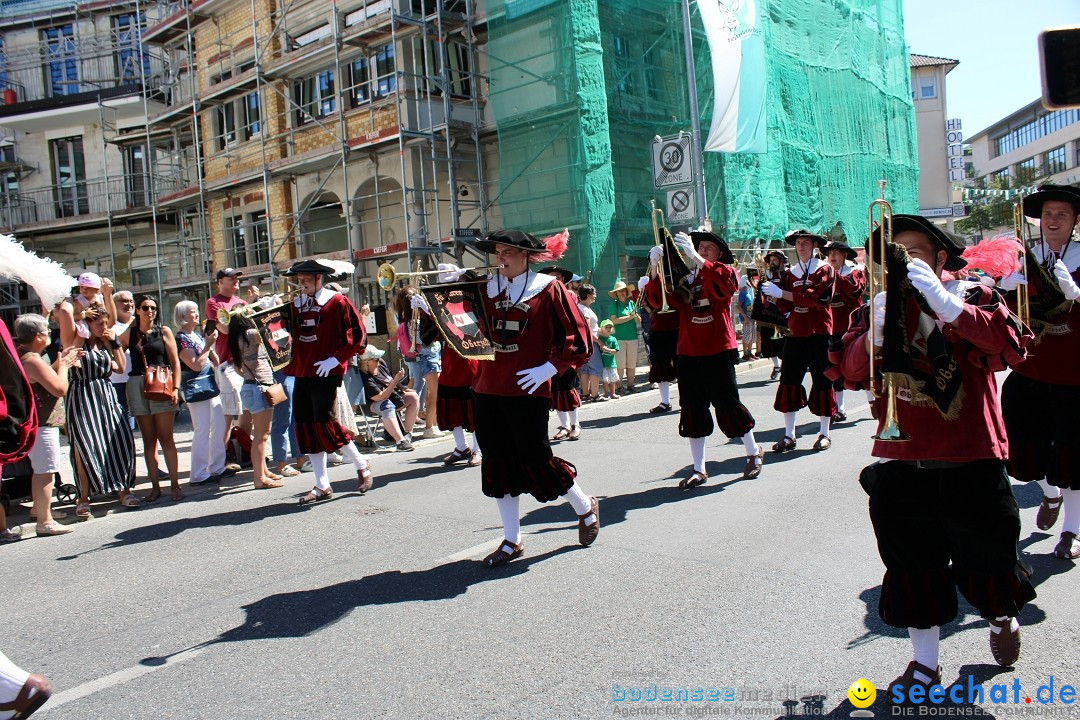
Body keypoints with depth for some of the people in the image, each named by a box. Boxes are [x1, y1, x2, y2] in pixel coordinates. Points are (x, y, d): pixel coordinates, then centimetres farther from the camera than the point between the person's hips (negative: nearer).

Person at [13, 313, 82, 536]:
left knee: (40, 470, 23)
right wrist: (64, 365, -8)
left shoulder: (21, 356, 10)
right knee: (44, 472, -7)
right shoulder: (33, 360, -22)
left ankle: (39, 509, 37)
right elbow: (60, 388, -23)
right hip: (41, 425, -11)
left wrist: (60, 362, 13)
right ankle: (45, 521, -5)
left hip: (33, 422, 11)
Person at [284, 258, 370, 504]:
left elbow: (358, 336, -8)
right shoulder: (295, 305, 12)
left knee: (324, 422, -11)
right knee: (306, 428, 5)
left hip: (325, 373, -6)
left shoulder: (337, 302, -5)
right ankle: (322, 486, 14)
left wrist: (336, 359, -13)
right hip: (301, 373, 6)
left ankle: (361, 465, 12)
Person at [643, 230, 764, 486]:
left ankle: (754, 453, 28)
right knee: (693, 411, 6)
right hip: (688, 354, 4)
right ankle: (699, 470, 16)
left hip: (719, 352, -3)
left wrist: (696, 257, -31)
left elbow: (724, 286, -24)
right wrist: (655, 266, -19)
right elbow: (657, 300, -4)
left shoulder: (725, 272, 1)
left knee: (728, 404, 3)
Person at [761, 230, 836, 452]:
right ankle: (789, 436, 5)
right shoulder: (791, 273, 13)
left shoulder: (825, 270, -1)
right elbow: (785, 306, 9)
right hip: (795, 334, 4)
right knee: (789, 382, 0)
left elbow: (813, 297, -18)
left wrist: (781, 293, -20)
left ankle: (825, 434, 14)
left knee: (822, 382, 2)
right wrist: (772, 293, -7)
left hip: (819, 333, -4)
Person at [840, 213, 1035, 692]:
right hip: (902, 464, 2)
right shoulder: (879, 305, 6)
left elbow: (1013, 345, -20)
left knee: (984, 558, 13)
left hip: (972, 461, -2)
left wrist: (943, 302, -27)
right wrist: (876, 329, -23)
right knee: (912, 566, 9)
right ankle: (924, 664, 27)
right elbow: (851, 371, -4)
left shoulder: (972, 297, -2)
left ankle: (1003, 617, 47)